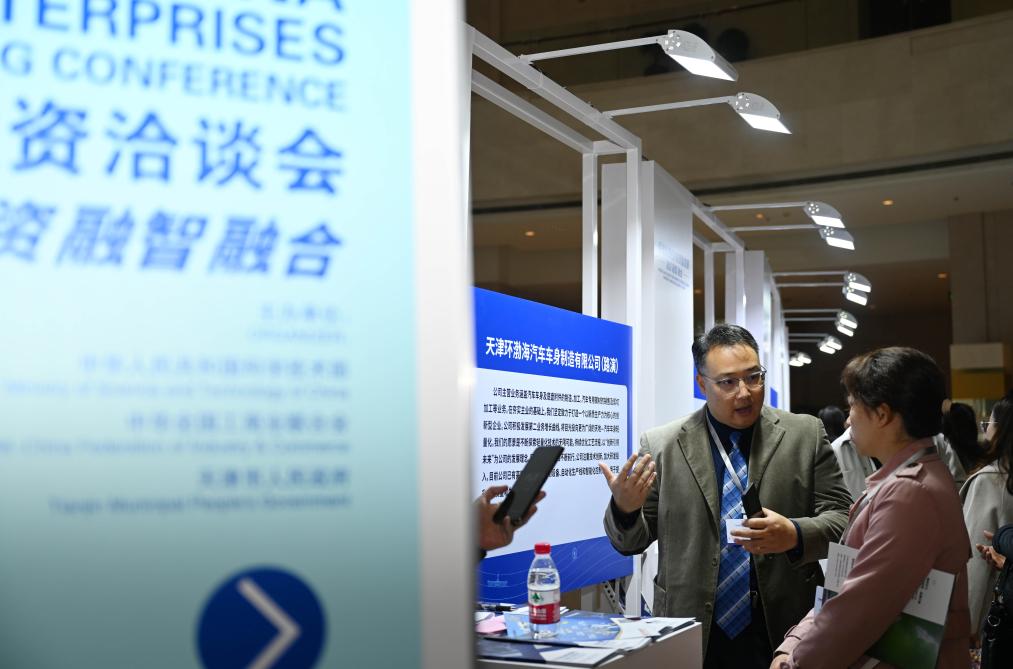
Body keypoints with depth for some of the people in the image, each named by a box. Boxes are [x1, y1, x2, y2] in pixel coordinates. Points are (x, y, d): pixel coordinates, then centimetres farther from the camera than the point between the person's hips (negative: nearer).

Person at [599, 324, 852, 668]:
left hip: (781, 635, 1)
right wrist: (624, 507, -19)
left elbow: (840, 517, 0)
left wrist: (795, 535, -21)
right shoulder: (660, 445, -1)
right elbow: (630, 541, 3)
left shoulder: (806, 434, 1)